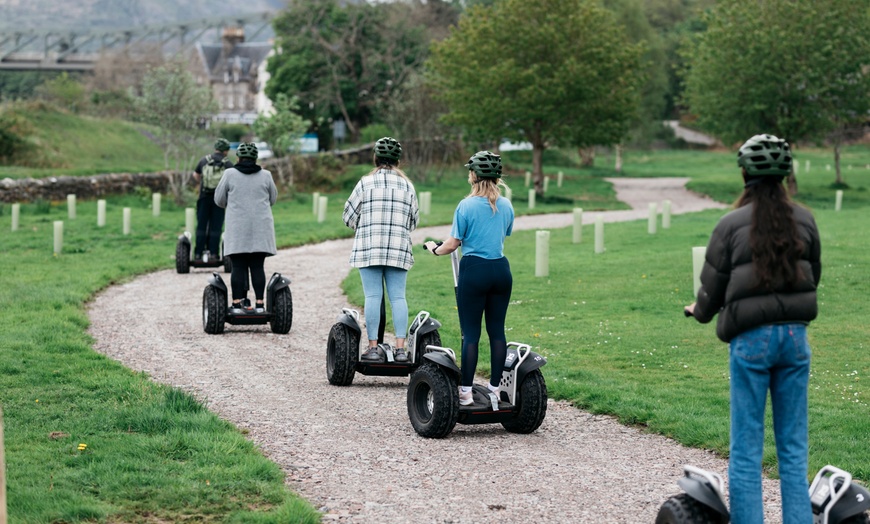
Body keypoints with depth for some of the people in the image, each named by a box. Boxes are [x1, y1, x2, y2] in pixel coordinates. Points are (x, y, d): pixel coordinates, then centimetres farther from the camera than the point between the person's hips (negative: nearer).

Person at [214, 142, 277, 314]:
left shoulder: (230, 174, -1)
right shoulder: (265, 175, 3)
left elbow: (219, 200, 5)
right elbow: (273, 199, 15)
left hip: (237, 228, -1)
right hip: (261, 227, 1)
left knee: (238, 267, 1)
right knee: (257, 267, 2)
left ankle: (237, 303, -1)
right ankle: (259, 304, -1)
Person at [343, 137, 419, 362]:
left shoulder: (366, 183, 0)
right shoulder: (407, 185, 8)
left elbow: (349, 215, 5)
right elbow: (414, 219, 14)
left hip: (369, 247, -2)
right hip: (399, 248, 2)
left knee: (372, 296, -2)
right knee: (398, 297, 2)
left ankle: (373, 346, -3)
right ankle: (400, 347, -3)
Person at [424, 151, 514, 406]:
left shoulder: (467, 206, -9)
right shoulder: (506, 206, 5)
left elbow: (453, 244, -6)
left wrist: (435, 249, 13)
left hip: (474, 270, -4)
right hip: (501, 270, 4)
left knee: (470, 332, -1)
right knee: (497, 330, 9)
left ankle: (466, 391, 1)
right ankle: (495, 387, 13)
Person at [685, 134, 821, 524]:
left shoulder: (732, 224, -7)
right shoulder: (804, 221, 3)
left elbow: (714, 284, 0)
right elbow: (813, 275, 14)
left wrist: (700, 311, 21)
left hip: (751, 338, -3)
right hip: (795, 334, 3)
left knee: (746, 448, 3)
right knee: (793, 445, 10)